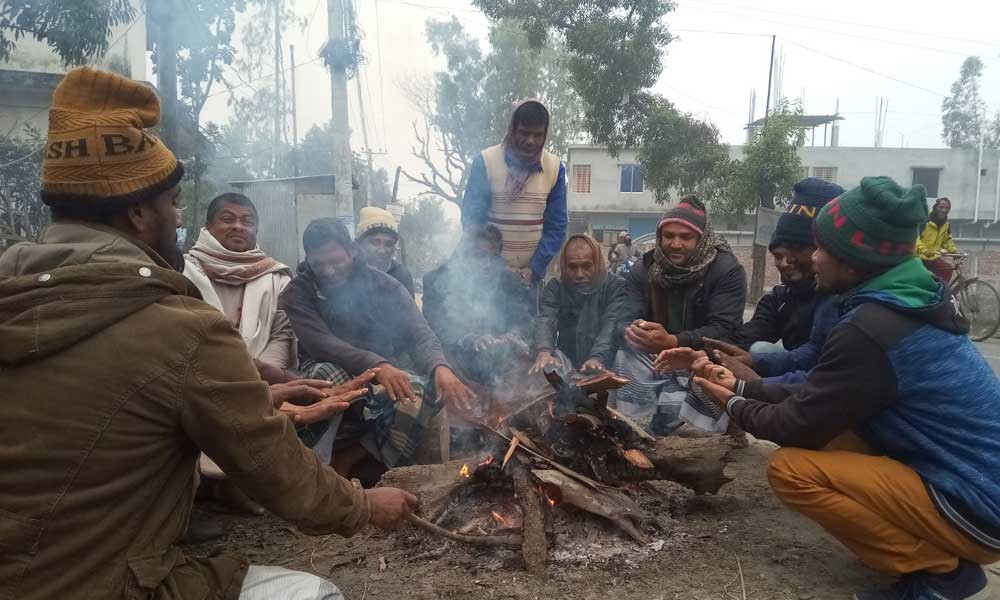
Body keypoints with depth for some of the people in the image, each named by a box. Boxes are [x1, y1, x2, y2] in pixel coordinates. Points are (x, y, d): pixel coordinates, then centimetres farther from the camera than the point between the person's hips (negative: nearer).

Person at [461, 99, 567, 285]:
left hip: (532, 274, 2)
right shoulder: (486, 162, -8)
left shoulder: (555, 167, 0)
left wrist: (535, 269, -9)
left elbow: (557, 225, 2)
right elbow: (471, 219, -7)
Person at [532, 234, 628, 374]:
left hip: (606, 369, -2)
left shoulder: (616, 286, -4)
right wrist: (544, 352, -34)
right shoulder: (555, 287, 3)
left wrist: (598, 358, -35)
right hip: (565, 370, 3)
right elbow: (546, 320, -13)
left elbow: (612, 325, -17)